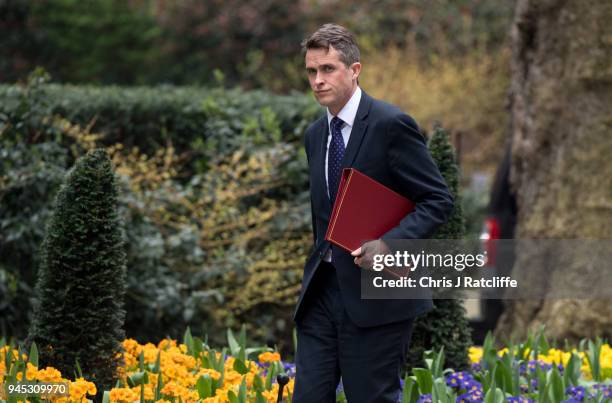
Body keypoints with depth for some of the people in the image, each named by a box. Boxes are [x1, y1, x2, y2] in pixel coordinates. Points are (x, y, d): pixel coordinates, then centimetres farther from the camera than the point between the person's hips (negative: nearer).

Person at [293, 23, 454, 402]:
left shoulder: (391, 124, -10)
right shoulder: (315, 134, 13)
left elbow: (438, 200, -12)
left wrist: (390, 243, -24)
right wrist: (321, 255, 15)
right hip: (322, 292, 7)